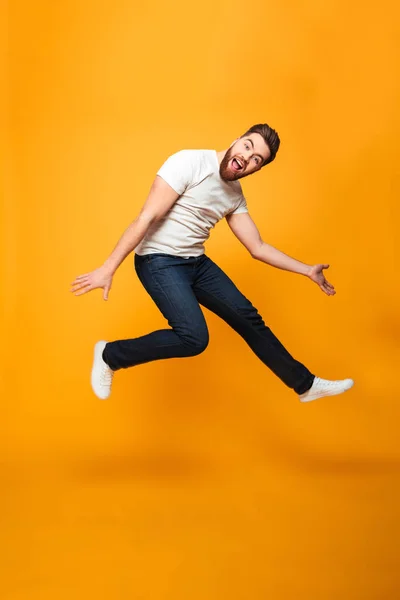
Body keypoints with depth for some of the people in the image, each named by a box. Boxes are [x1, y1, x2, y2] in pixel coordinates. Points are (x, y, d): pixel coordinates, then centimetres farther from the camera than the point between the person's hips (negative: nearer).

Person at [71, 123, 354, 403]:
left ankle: (306, 384, 22)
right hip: (159, 261, -7)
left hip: (197, 263, 7)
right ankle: (109, 356, -3)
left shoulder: (236, 196, 6)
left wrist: (308, 270, 10)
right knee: (194, 337, -22)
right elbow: (146, 218, -21)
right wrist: (108, 269, -23)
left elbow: (258, 248, 14)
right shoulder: (188, 163, -17)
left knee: (248, 318, 8)